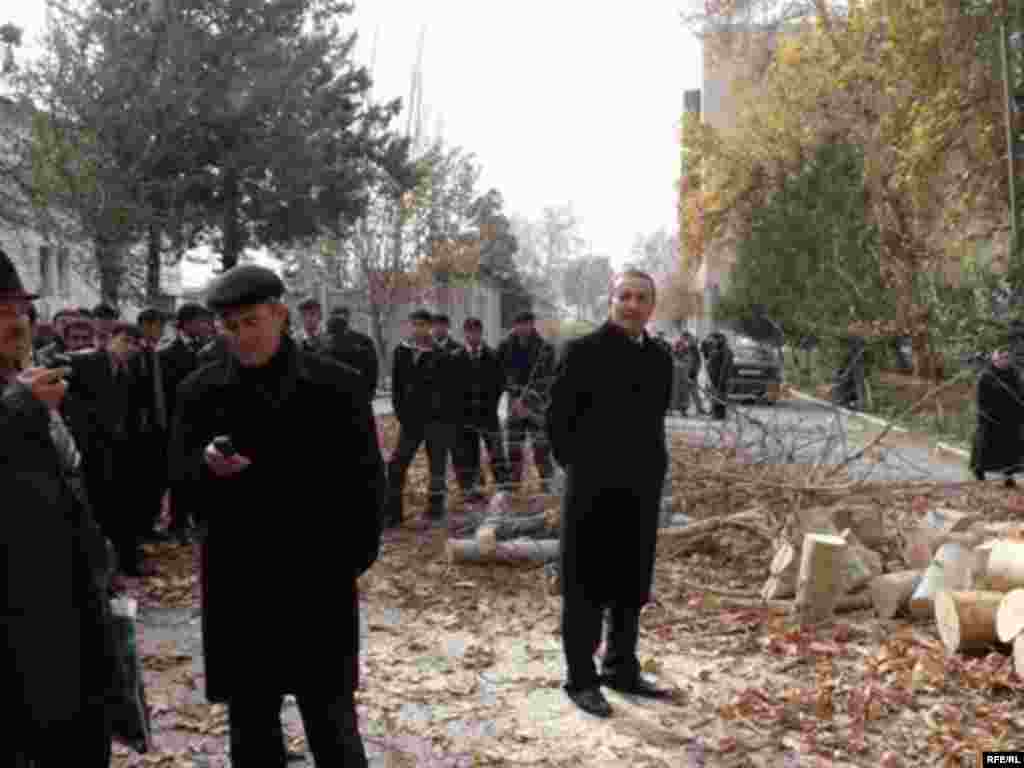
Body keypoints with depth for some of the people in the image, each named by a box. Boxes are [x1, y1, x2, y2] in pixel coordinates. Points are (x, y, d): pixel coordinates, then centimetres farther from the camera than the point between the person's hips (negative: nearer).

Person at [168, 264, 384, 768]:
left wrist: (354, 558, -5)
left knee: (332, 724, 8)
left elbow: (366, 481, 1)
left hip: (319, 584, -2)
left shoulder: (335, 386, -3)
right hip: (238, 588, 2)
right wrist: (208, 466, -19)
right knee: (250, 725, 14)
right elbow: (179, 479, 3)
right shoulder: (200, 391, 2)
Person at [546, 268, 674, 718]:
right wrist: (577, 467, -3)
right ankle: (582, 679, 12)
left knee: (631, 587, 13)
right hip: (592, 491, -5)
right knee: (586, 588, 3)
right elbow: (557, 418, -6)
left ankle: (622, 670, 27)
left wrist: (654, 469, 12)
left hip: (641, 490, 6)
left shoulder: (660, 358, 8)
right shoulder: (583, 351, -9)